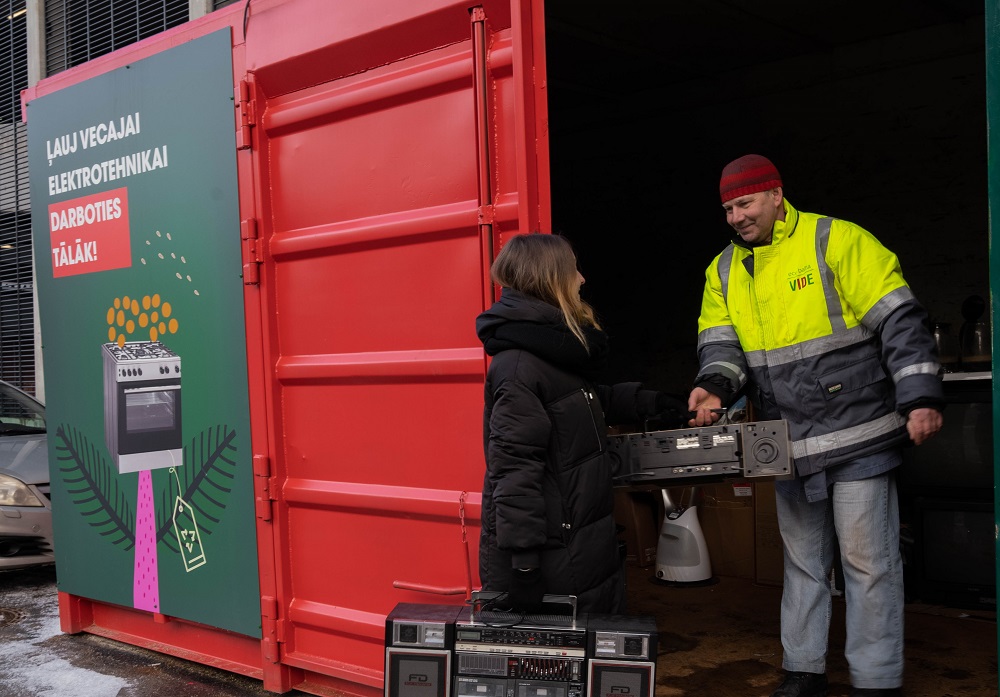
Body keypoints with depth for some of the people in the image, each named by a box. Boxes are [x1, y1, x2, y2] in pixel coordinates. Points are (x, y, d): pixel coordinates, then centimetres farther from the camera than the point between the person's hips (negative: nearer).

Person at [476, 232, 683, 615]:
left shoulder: (554, 349, 11)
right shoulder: (519, 366, -20)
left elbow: (590, 400, 31)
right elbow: (514, 469, -24)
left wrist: (653, 402, 31)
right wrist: (523, 561, -23)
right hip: (545, 558, -10)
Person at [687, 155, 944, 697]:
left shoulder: (837, 241, -10)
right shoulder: (724, 270, 8)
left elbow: (900, 321, -12)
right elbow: (720, 343, 4)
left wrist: (920, 398, -19)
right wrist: (715, 385, -18)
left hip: (858, 435, -5)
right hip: (789, 444, 6)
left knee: (868, 561, 2)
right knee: (802, 560, 16)